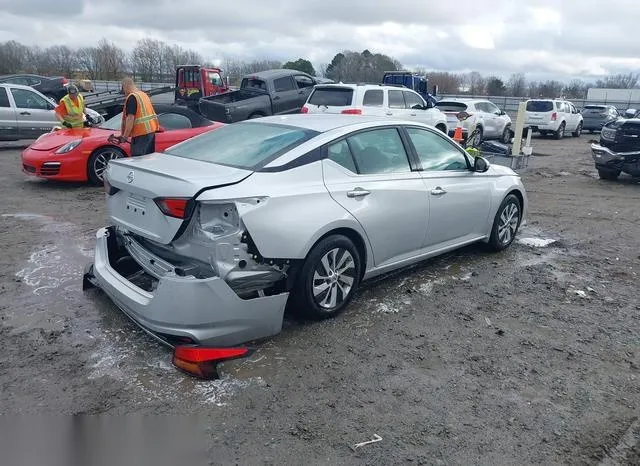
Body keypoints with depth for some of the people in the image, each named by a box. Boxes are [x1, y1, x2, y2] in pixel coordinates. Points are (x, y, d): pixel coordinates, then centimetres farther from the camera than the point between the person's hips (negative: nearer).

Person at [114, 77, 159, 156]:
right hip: (151, 130, 9)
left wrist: (125, 136, -15)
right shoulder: (144, 95, 17)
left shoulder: (131, 97, -11)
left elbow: (130, 118, -19)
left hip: (141, 133, -9)